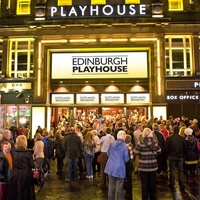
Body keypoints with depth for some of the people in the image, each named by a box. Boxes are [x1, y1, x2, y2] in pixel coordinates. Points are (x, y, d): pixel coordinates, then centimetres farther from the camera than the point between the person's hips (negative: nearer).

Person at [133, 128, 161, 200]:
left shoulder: (141, 143, -16)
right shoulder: (154, 142, -6)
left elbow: (135, 153, -12)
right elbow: (159, 151, 5)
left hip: (143, 167, -3)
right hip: (153, 166, 3)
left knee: (145, 184, 8)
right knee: (152, 184, 18)